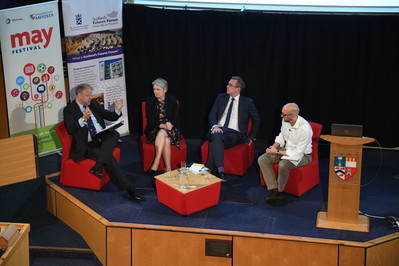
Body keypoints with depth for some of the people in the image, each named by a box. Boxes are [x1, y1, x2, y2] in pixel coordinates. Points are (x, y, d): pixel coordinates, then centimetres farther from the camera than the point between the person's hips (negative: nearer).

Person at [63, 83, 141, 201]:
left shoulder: (93, 103, 15)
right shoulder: (69, 109, -1)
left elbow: (110, 116, 20)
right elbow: (70, 129, -16)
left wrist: (117, 110, -2)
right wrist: (83, 119, -32)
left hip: (103, 139, 5)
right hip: (86, 145, -5)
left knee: (115, 134, -28)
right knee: (109, 157, -29)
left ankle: (98, 166, -36)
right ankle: (128, 188, -29)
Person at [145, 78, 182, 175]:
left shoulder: (172, 100, 6)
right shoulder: (150, 101, 5)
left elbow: (177, 118, 4)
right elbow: (150, 120, -3)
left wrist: (171, 125, -19)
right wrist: (162, 125, -20)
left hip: (170, 129, 0)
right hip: (154, 129, 0)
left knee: (162, 133, -36)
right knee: (166, 140, -33)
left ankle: (155, 165, -38)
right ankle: (168, 169, -36)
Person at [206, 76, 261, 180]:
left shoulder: (247, 102, 6)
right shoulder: (221, 97, 15)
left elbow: (257, 120, 15)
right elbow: (211, 115, 10)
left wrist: (251, 137, 11)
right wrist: (215, 126, -11)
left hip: (234, 133, -3)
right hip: (218, 130, 3)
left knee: (215, 142, -36)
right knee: (216, 137, -37)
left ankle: (210, 171, -33)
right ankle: (220, 170, -41)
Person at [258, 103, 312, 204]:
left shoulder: (305, 129, -30)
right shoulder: (285, 121, -9)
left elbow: (297, 153, -27)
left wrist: (277, 152, -23)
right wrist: (274, 146, -6)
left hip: (302, 154, -7)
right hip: (287, 148, 8)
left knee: (283, 164, -36)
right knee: (262, 159, -10)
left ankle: (279, 192, -11)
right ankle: (273, 190, -12)